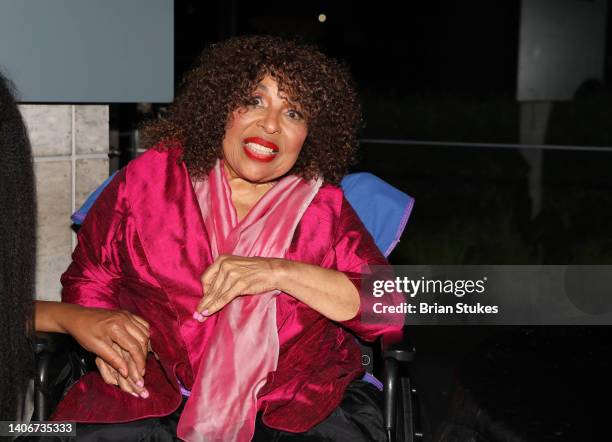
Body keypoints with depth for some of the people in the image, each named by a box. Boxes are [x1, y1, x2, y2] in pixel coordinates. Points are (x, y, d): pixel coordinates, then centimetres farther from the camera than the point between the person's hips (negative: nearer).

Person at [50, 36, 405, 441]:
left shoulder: (324, 206, 7)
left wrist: (281, 273, -13)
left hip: (298, 405, 1)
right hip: (157, 395, 0)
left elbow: (388, 309, -2)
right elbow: (88, 275, 14)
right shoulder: (154, 175, 6)